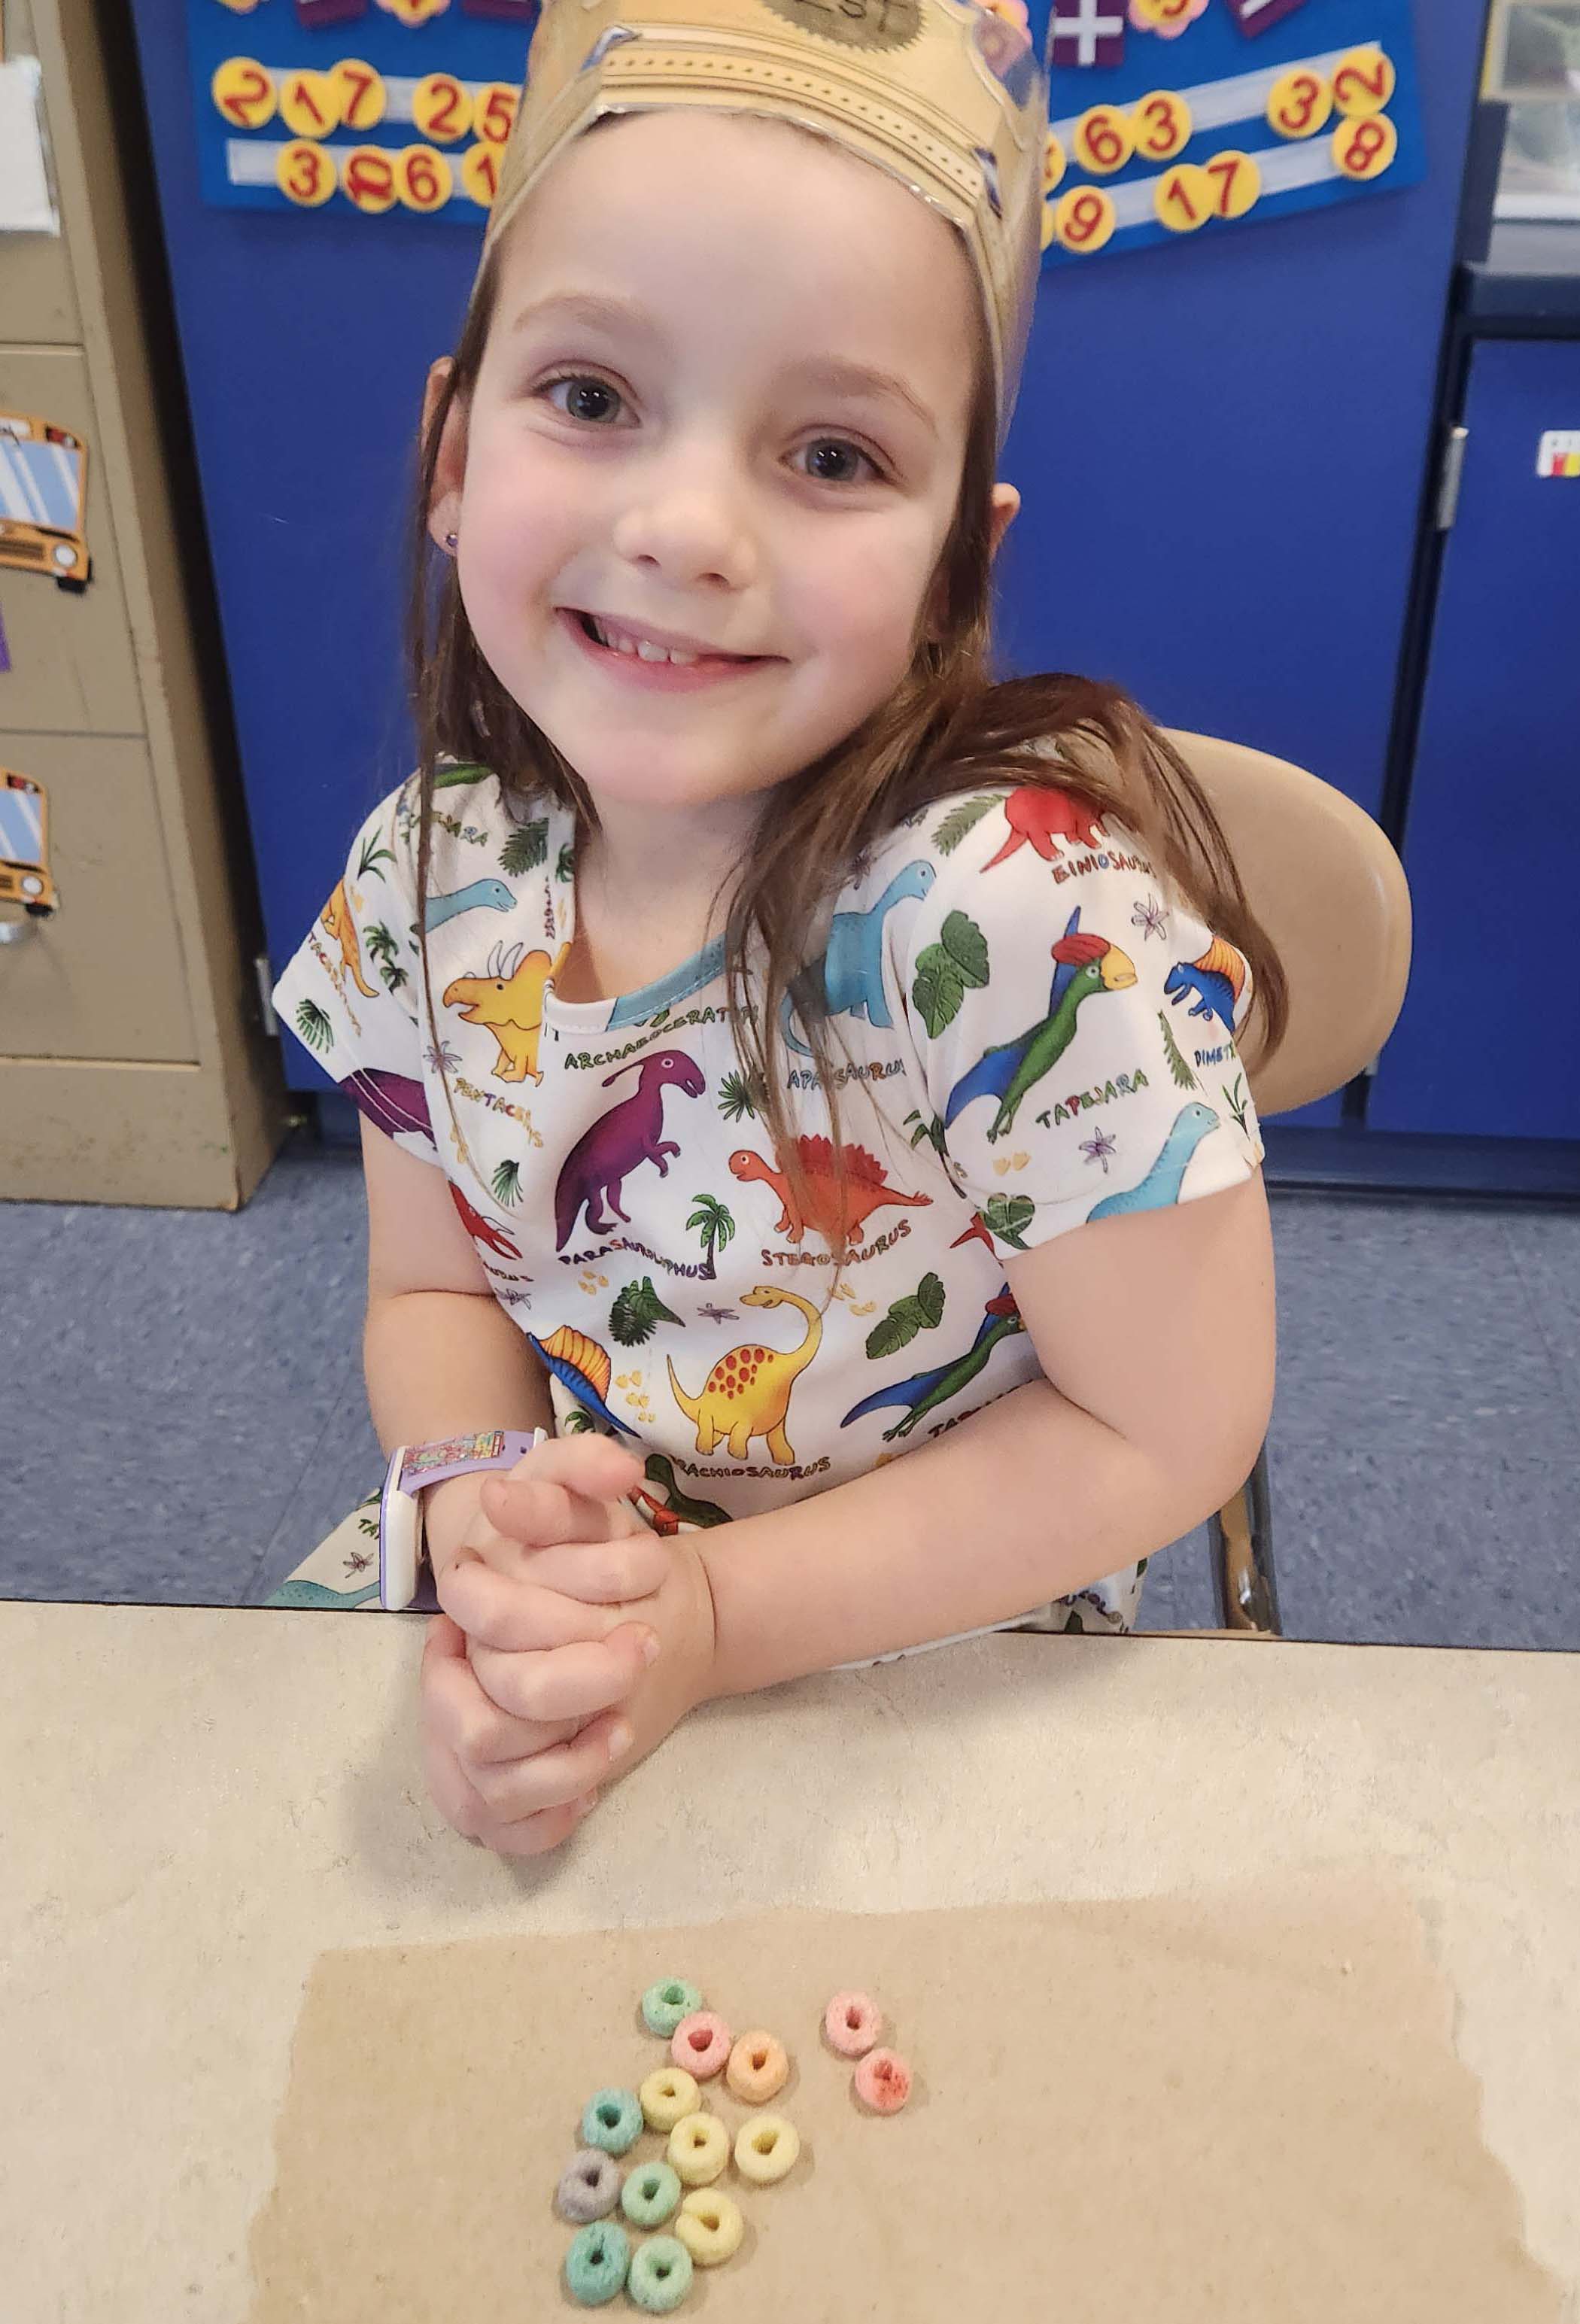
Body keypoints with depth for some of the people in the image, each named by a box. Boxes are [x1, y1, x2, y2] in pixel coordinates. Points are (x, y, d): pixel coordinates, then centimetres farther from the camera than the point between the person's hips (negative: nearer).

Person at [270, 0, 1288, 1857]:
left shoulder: (1029, 916, -29)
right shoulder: (433, 874, -11)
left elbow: (1168, 1431, -20)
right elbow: (433, 1289, 1)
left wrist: (718, 1616, -22)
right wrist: (484, 1499, -20)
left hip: (943, 1663, -4)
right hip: (562, 1615, 4)